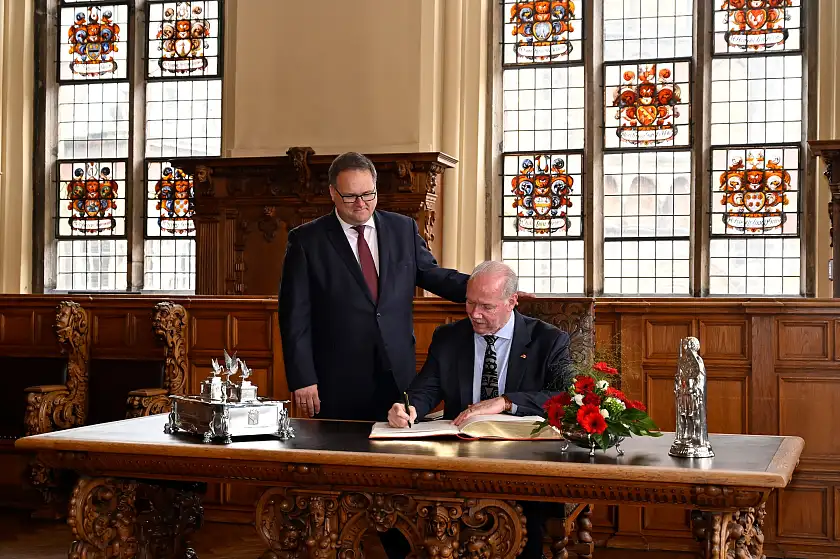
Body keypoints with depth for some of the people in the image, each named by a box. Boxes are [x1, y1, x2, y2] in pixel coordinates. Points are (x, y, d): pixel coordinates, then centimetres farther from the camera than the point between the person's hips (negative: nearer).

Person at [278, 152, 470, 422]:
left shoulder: (404, 229, 9)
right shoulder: (306, 240, -1)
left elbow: (432, 275, 16)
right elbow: (296, 316, -3)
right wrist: (302, 379, -8)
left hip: (398, 377, 3)